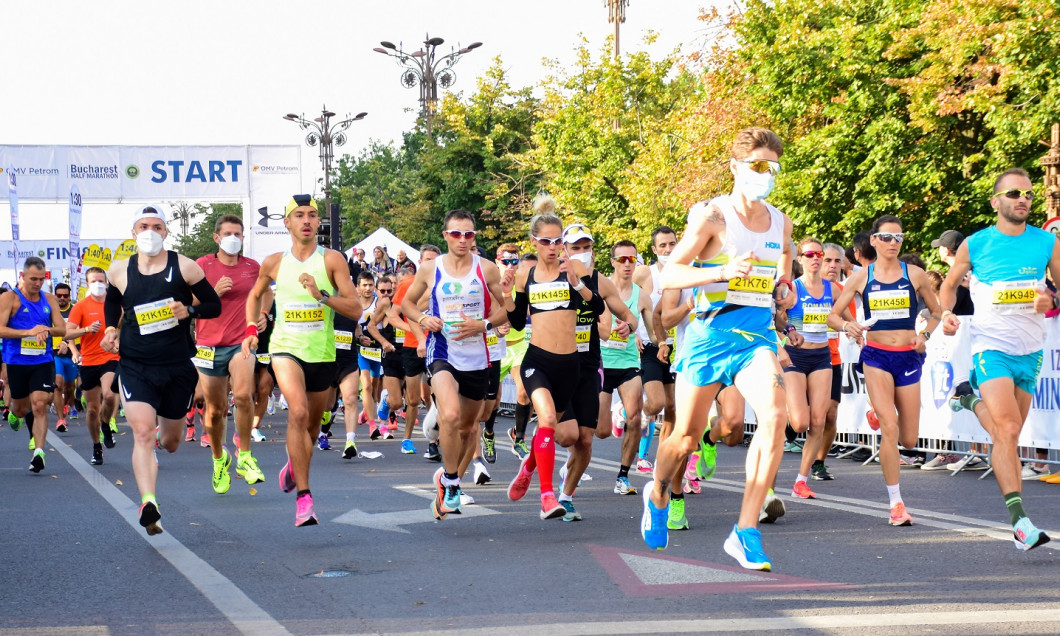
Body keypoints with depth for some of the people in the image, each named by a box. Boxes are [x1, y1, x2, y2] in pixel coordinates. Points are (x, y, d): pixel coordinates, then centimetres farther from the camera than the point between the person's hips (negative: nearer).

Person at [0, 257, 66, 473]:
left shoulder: (49, 299, 7)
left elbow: (63, 329, 6)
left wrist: (47, 330, -15)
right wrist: (29, 332, -22)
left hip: (43, 362, 1)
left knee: (39, 405, -12)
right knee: (21, 408, 13)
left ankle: (38, 452, -13)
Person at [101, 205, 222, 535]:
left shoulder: (184, 267, -3)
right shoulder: (119, 271, 3)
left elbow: (214, 305, 4)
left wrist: (189, 310, -15)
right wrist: (111, 329, 7)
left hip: (178, 368, 1)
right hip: (135, 367, 0)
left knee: (170, 441, 15)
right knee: (143, 433, -21)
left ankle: (163, 437, 54)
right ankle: (148, 504, -28)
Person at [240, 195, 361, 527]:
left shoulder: (332, 260, -4)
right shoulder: (274, 263, 1)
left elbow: (355, 310, -9)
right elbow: (255, 295, 22)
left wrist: (322, 295, -22)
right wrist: (251, 329, 9)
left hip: (323, 353, 2)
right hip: (286, 348, -2)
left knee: (313, 424, 15)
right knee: (298, 413, -25)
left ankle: (294, 463, 50)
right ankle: (303, 497, -23)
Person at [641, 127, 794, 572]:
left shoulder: (781, 223, 10)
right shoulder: (713, 216, -7)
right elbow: (669, 275, -10)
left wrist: (784, 270, 14)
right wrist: (723, 272, -22)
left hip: (758, 335, 3)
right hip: (711, 332, -3)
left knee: (775, 415, -25)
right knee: (686, 437, 7)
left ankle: (746, 532, -20)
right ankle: (658, 495, 43)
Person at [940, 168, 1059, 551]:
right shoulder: (975, 245, -3)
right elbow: (949, 283, 13)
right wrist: (946, 312, -6)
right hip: (991, 345, -4)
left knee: (1007, 434, 13)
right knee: (1008, 431, -19)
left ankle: (970, 399, 44)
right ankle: (1019, 522, -20)